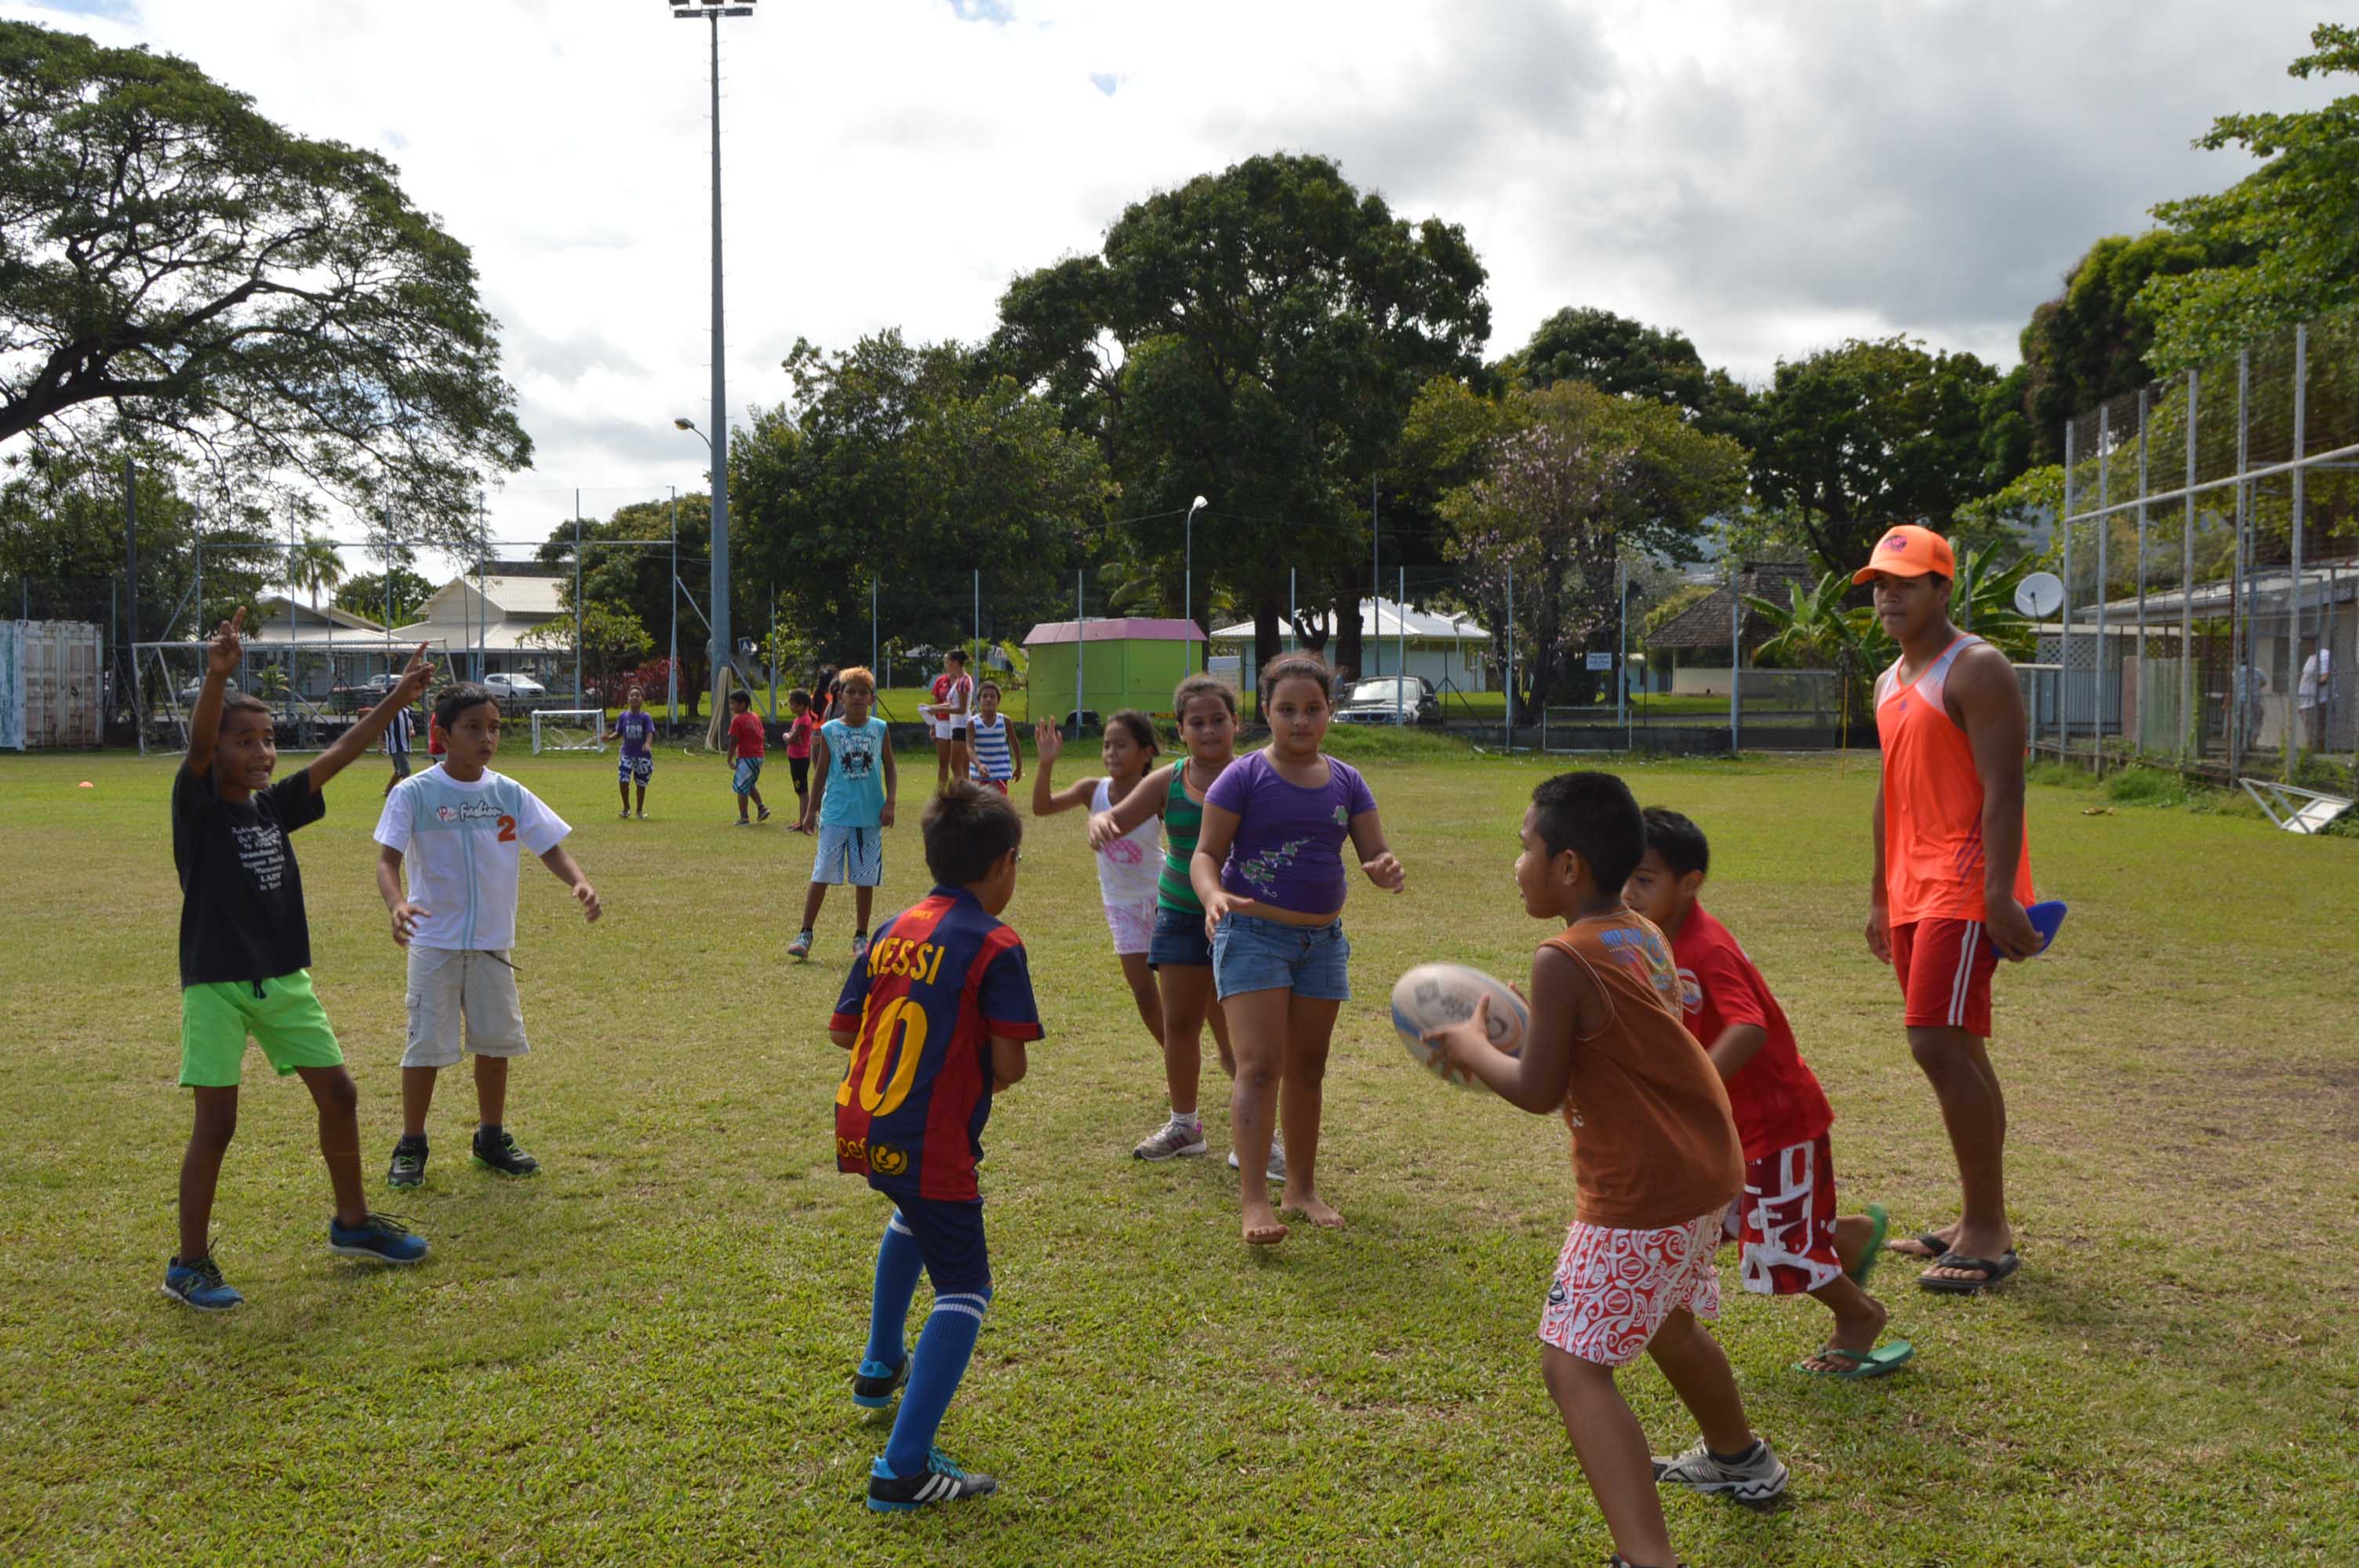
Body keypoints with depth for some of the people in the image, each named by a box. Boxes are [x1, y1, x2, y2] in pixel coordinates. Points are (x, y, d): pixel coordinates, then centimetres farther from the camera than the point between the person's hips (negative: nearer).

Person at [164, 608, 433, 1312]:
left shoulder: (276, 805, 5)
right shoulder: (197, 805, -10)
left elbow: (341, 753, 4)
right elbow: (197, 744, -29)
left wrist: (399, 696, -3)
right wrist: (216, 676, -47)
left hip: (285, 981, 6)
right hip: (217, 987, -6)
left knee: (339, 1095, 10)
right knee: (216, 1125, -4)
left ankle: (352, 1225, 28)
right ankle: (189, 1265, 11)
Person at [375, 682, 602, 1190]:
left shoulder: (510, 794, 1)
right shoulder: (415, 794, -10)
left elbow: (551, 848, 3)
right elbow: (388, 860, -14)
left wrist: (579, 883, -17)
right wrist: (396, 904, -34)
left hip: (494, 943, 4)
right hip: (435, 942, -4)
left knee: (497, 1041, 11)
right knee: (426, 1045, 0)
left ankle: (492, 1138, 27)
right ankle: (411, 1146, 17)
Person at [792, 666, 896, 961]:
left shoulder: (880, 729, 4)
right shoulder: (829, 731, 2)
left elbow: (890, 770, 8)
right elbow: (821, 772, 8)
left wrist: (889, 803, -4)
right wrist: (811, 810, 7)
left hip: (870, 815, 1)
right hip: (835, 815, -1)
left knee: (865, 878, 6)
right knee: (821, 875, -2)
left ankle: (861, 937, 18)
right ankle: (805, 934, 5)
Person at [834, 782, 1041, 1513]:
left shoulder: (893, 929, 7)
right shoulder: (995, 946, -12)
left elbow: (842, 1029, 12)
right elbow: (1009, 1065, -15)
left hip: (859, 1130, 8)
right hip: (928, 1144, -8)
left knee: (914, 1213, 37)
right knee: (964, 1290, 2)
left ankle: (881, 1367, 49)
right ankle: (904, 1469, -7)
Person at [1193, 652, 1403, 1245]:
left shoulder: (1346, 782, 5)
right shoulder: (1245, 777, -8)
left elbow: (1377, 854, 4)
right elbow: (1206, 853, -8)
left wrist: (1387, 870, -20)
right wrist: (1214, 896, -30)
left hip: (1322, 940, 5)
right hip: (1254, 935, -5)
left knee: (1307, 1068, 13)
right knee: (1260, 1065, -13)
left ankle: (1302, 1187, 26)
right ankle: (1255, 1198, -11)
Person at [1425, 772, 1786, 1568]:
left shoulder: (1564, 958, -20)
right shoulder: (1644, 936, 7)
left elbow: (1538, 1091, -16)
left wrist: (1472, 1047, 0)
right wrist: (1512, 1036, 12)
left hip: (1639, 1195, -10)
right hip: (1704, 1172, 10)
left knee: (1574, 1367, -10)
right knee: (1666, 1323, 32)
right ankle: (1740, 1459, 54)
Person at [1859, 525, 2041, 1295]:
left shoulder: (1975, 670, -10)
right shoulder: (1890, 682, 17)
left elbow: (2003, 790, -18)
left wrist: (2000, 897, -24)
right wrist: (1880, 896, 21)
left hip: (1966, 890, -9)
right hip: (1915, 892, 9)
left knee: (1939, 1043, -14)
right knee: (1956, 1050, 12)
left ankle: (1987, 1233, -6)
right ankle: (1981, 1220, 21)